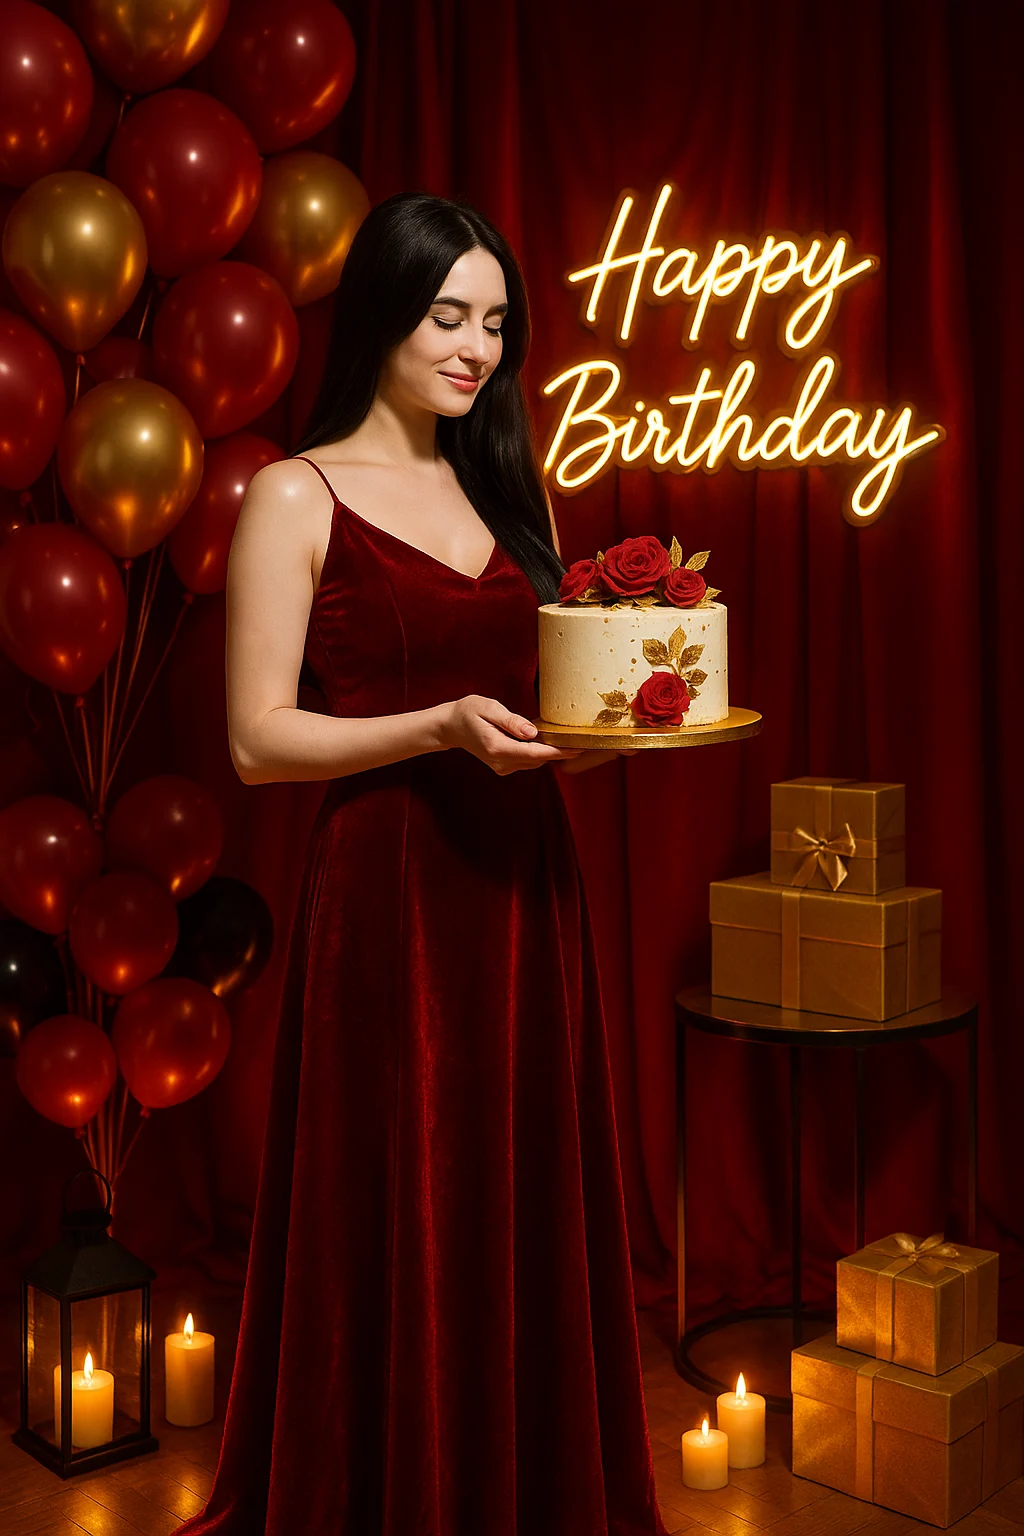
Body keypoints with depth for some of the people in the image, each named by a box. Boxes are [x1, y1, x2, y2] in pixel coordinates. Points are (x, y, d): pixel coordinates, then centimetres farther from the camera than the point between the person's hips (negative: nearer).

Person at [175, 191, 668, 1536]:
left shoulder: (510, 494, 15)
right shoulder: (299, 496, -2)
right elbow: (258, 741, -9)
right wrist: (445, 728, -20)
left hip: (527, 890, 5)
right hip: (389, 899, -5)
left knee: (533, 1218, 11)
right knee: (401, 1240, 3)